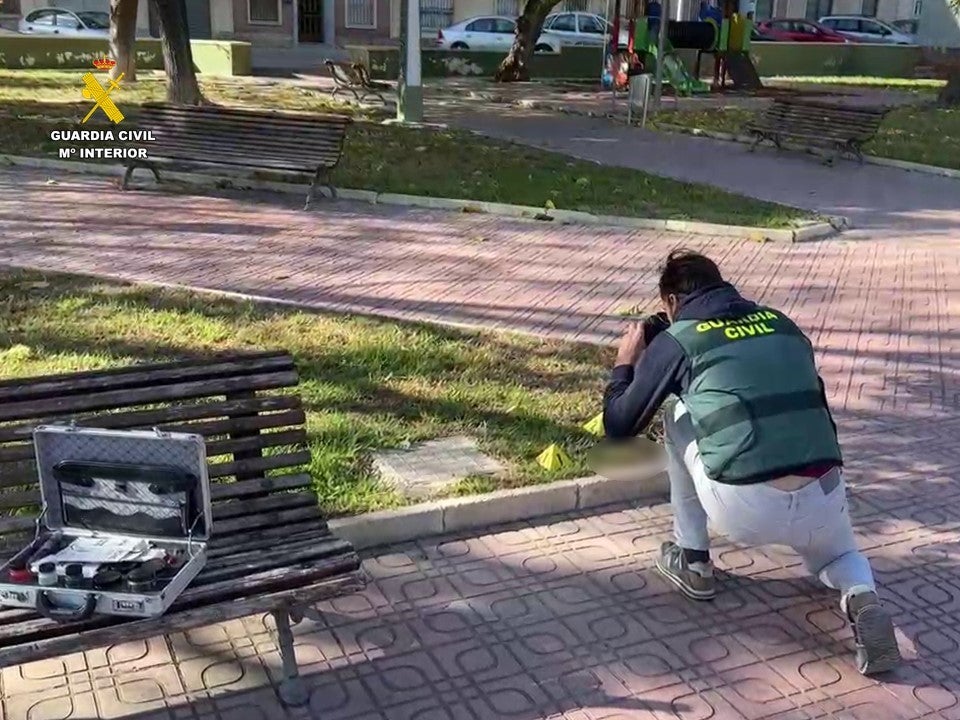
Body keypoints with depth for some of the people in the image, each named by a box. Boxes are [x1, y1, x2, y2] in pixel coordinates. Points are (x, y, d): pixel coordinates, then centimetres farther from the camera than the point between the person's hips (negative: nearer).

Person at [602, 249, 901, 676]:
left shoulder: (675, 340, 6)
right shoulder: (782, 324, 18)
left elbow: (619, 426, 14)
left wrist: (624, 365, 32)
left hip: (744, 510, -4)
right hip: (822, 500, 4)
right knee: (836, 557, 39)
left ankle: (692, 561, 27)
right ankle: (861, 598, 3)